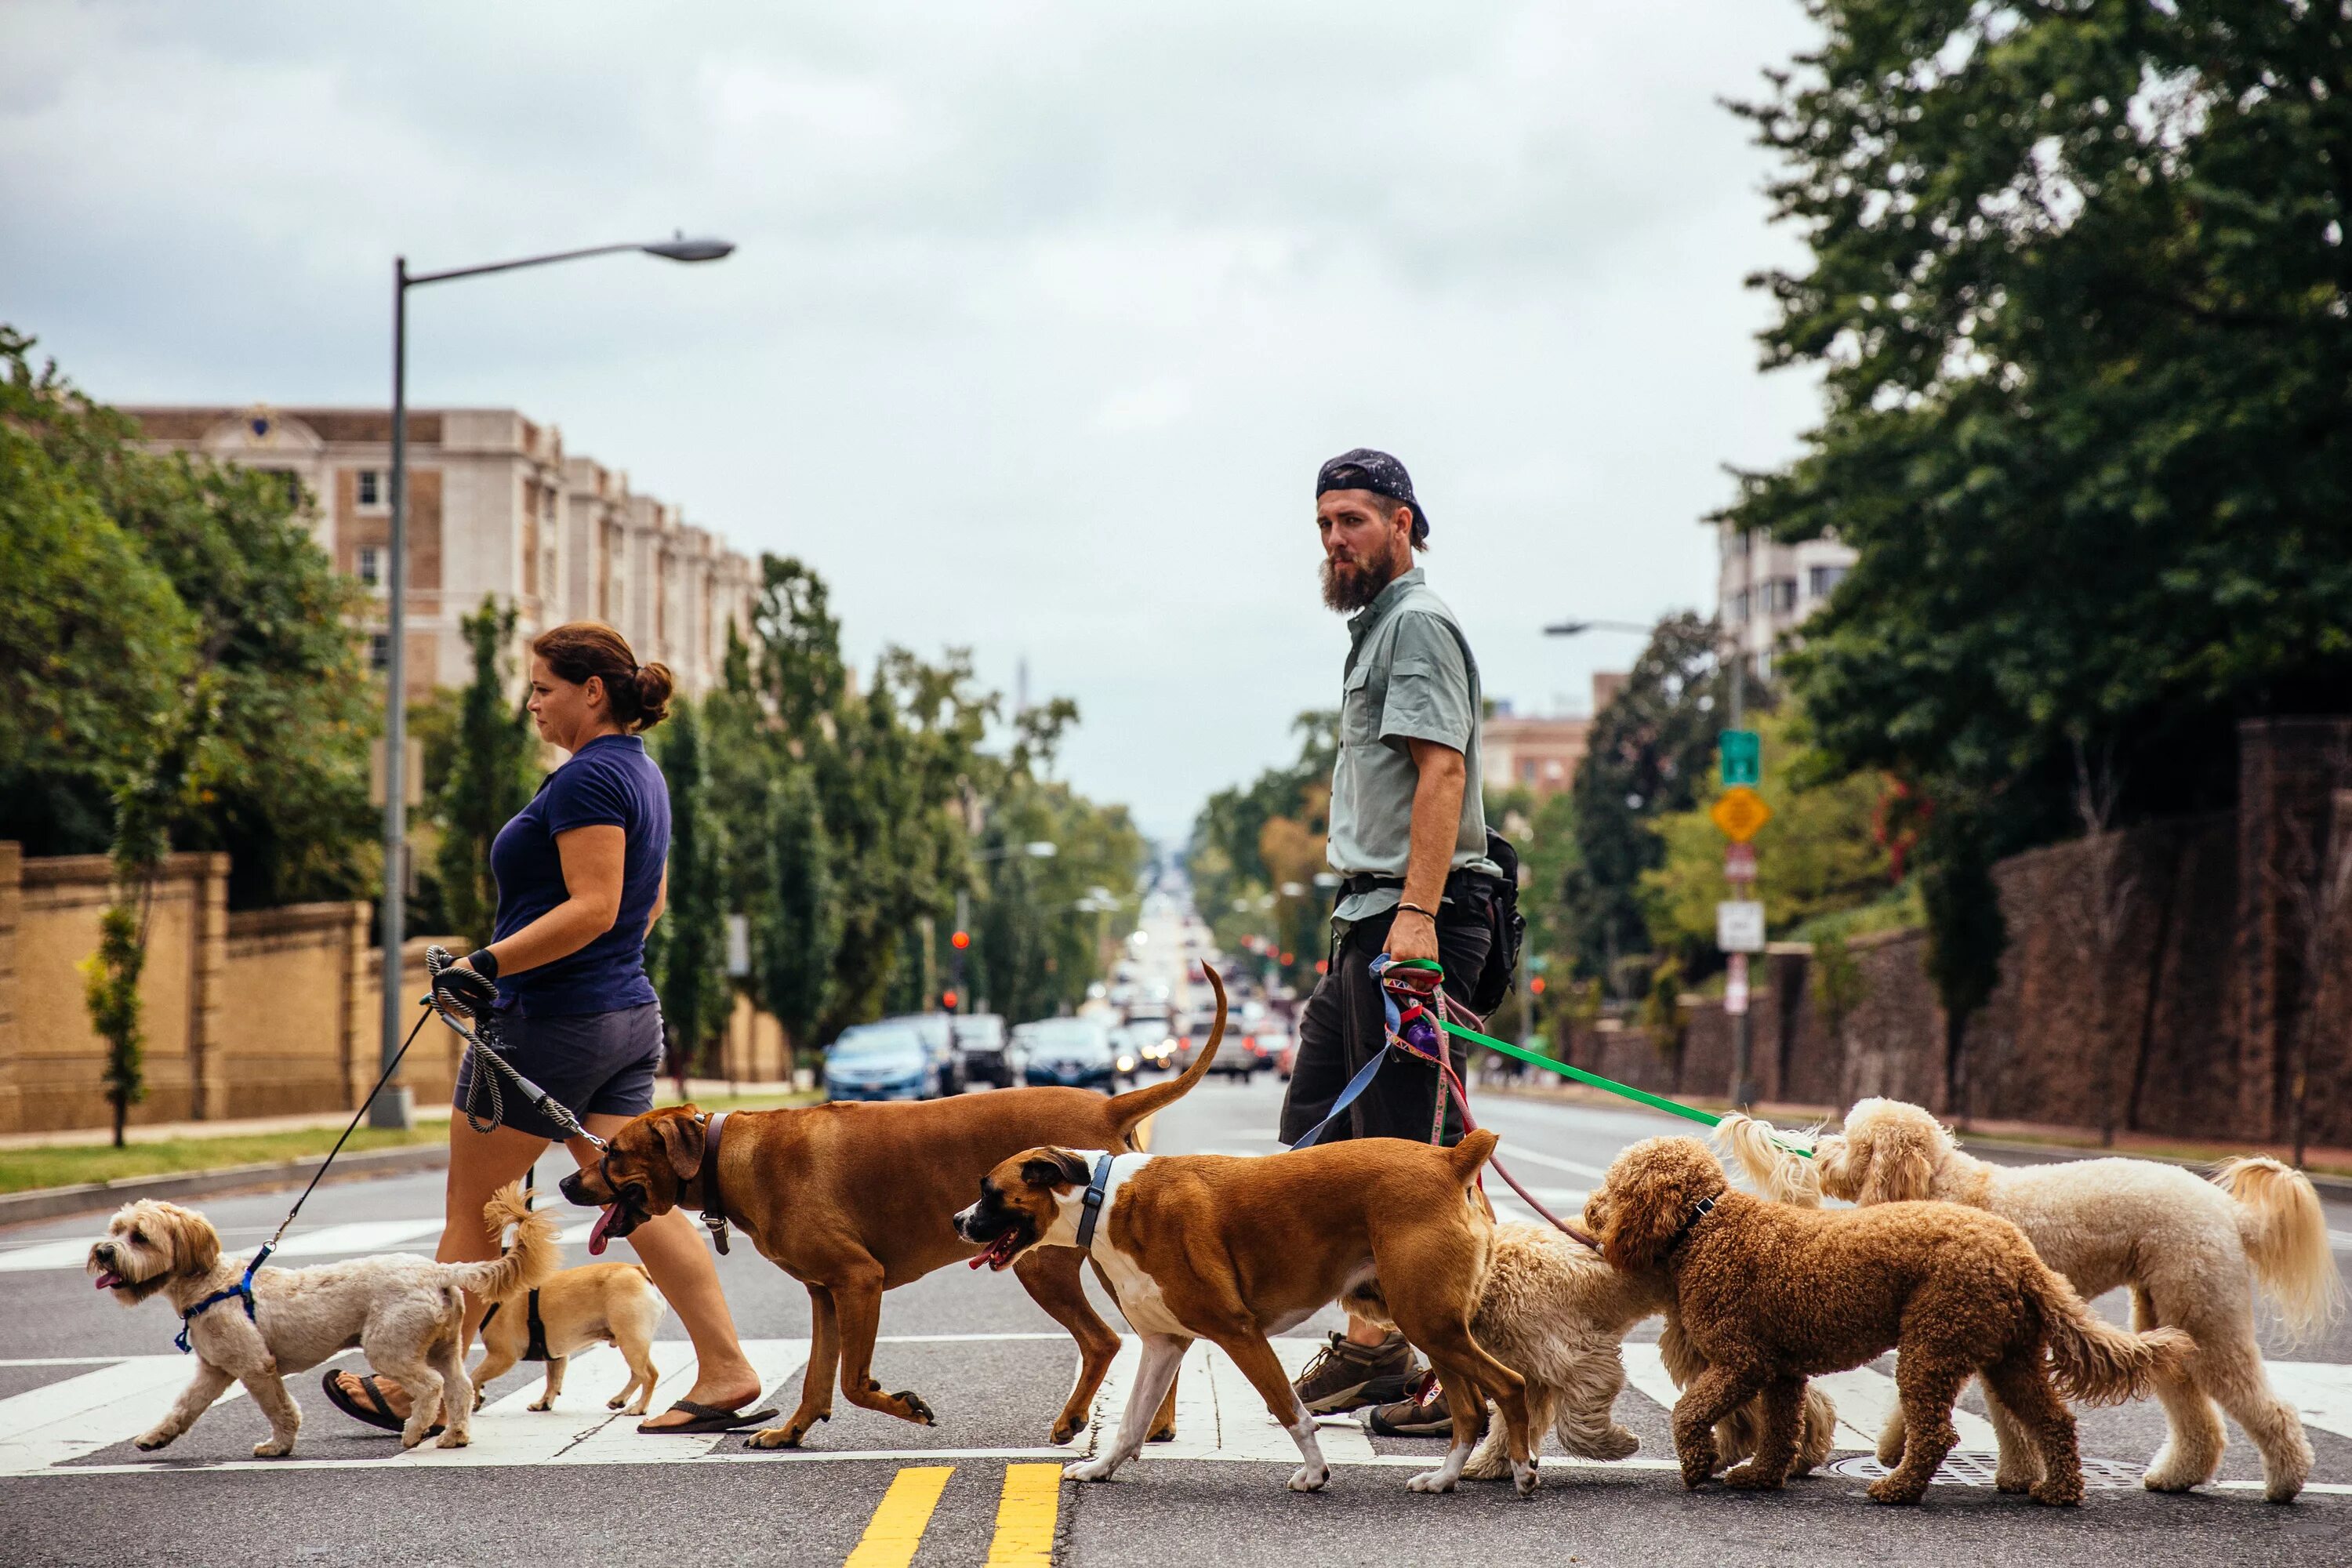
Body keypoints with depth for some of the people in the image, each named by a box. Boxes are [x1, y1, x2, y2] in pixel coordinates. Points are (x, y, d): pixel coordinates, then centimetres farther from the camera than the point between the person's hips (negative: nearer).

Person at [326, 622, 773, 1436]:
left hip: (551, 1022, -9)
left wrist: (489, 963, -26)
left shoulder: (587, 779, -17)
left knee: (471, 1209, 3)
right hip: (629, 1012, 9)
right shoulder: (641, 773, 14)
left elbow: (592, 907, -24)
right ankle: (726, 1369, -6)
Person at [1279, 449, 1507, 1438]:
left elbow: (1441, 772, -20)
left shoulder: (1417, 624, -9)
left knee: (1416, 1148, -10)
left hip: (1415, 916, -11)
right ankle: (1370, 1345, 17)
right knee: (1316, 1130, 12)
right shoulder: (1373, 629, 23)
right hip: (1369, 919, 11)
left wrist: (1416, 914, -28)